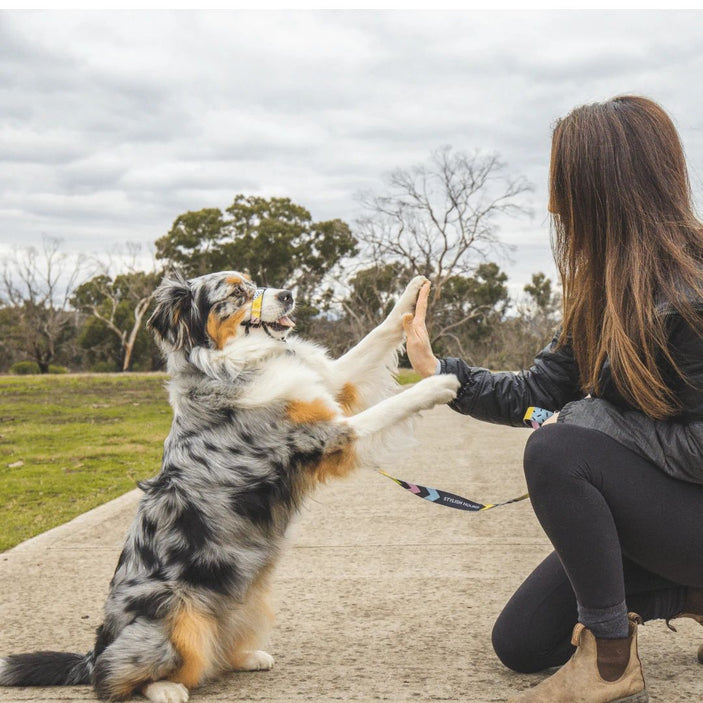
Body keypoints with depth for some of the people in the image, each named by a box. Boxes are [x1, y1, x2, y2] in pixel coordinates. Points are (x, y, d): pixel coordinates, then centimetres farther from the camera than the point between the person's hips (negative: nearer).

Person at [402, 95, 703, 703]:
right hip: (638, 510, 9)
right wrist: (437, 370, 0)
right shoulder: (605, 291, 2)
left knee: (557, 450, -31)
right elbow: (538, 394, 6)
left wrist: (595, 418, -19)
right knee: (520, 644, 9)